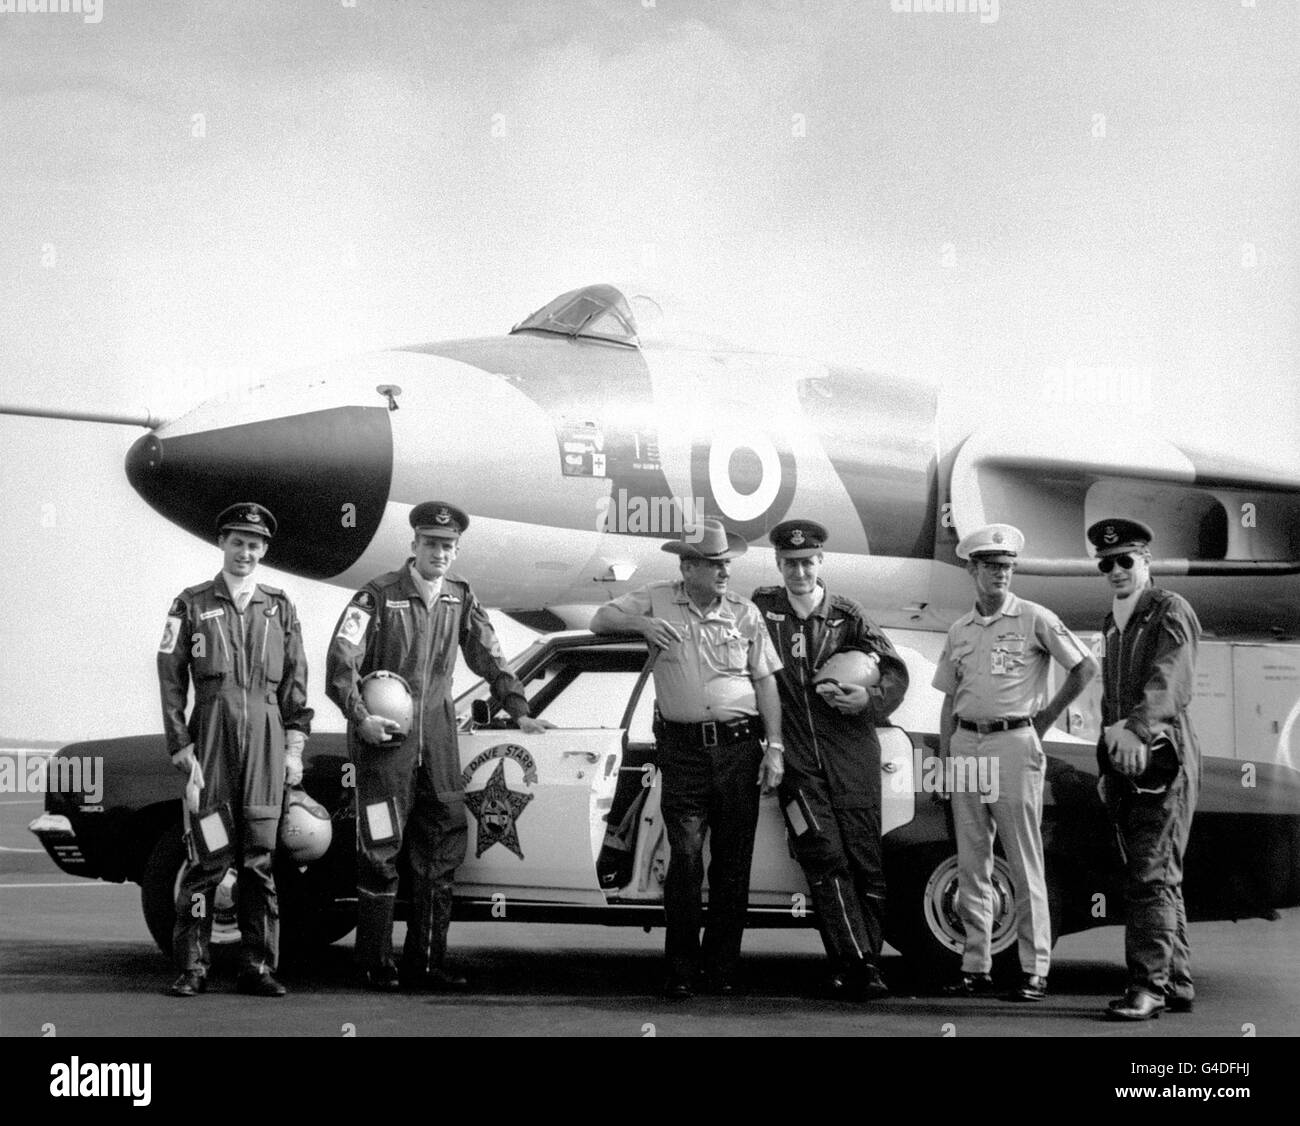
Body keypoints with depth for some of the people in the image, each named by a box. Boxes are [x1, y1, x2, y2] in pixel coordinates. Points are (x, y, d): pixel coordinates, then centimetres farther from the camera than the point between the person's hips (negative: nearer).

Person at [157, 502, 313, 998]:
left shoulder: (279, 607, 14)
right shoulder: (191, 604, 7)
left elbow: (295, 681, 13)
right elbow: (171, 682, 4)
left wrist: (294, 747, 6)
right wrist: (182, 748, -4)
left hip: (266, 736, 2)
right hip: (211, 733, -2)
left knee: (259, 856, 2)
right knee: (208, 855, -5)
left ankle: (258, 966, 7)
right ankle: (192, 967, 1)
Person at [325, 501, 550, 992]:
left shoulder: (459, 598, 9)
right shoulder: (379, 595, -7)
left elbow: (489, 658, 13)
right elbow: (340, 661, -10)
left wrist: (519, 710, 5)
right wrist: (360, 718, -18)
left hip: (438, 740, 5)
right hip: (385, 735, -5)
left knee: (442, 850, 5)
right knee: (381, 851, -2)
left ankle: (425, 962, 14)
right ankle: (375, 965, 6)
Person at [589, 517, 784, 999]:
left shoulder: (744, 612, 8)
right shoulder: (658, 601, 5)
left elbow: (766, 681, 8)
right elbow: (599, 620, 4)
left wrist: (774, 746, 1)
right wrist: (639, 621, -17)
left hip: (739, 746, 2)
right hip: (683, 749, -2)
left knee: (733, 861, 5)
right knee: (685, 859, -5)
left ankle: (722, 967, 15)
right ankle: (680, 970, 3)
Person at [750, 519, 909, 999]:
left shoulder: (847, 614, 9)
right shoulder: (761, 607, 8)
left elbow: (895, 670, 10)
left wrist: (869, 699, -10)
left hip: (850, 752, 1)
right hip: (796, 757, -1)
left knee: (864, 859, -2)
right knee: (825, 857, -11)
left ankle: (865, 957, 6)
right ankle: (855, 963, -13)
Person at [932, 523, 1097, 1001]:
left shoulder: (1035, 619, -1)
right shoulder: (959, 630, 14)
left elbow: (1086, 666, -1)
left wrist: (1047, 716, 0)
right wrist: (945, 760, 10)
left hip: (1014, 744, -5)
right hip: (966, 745, 5)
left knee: (1025, 865, -4)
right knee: (970, 864, 7)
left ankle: (1035, 970, -2)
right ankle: (975, 966, 12)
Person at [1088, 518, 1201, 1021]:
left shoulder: (1171, 612, -6)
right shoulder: (1114, 625, 20)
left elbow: (1169, 684, -23)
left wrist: (1136, 729, -39)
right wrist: (1107, 768, 20)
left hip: (1162, 760, -9)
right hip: (1125, 766, 9)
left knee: (1152, 875, -12)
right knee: (1158, 877, 12)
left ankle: (1148, 987, -13)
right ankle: (1176, 984, 17)